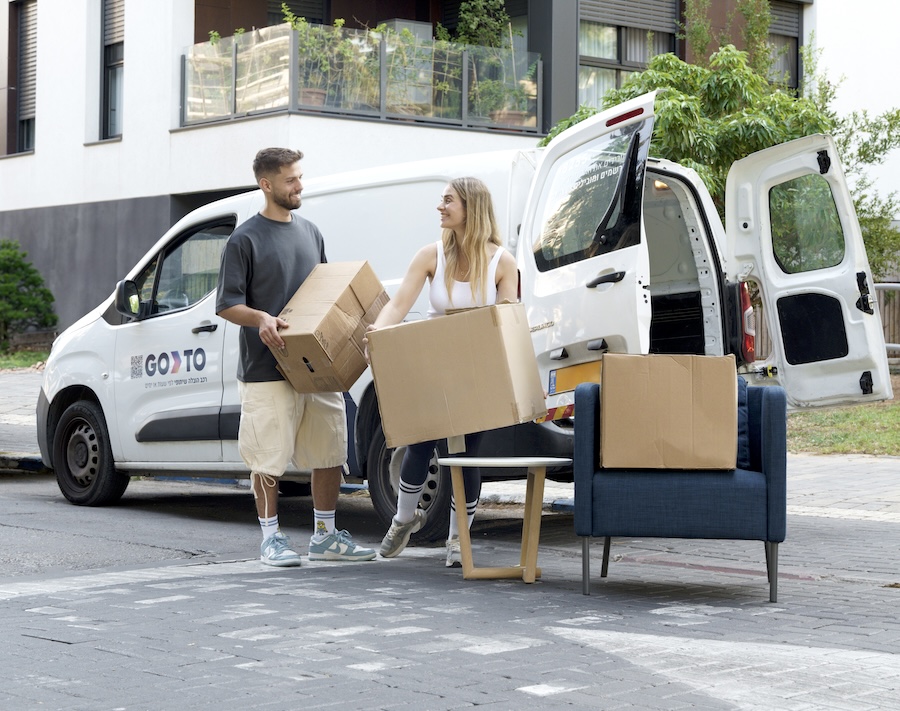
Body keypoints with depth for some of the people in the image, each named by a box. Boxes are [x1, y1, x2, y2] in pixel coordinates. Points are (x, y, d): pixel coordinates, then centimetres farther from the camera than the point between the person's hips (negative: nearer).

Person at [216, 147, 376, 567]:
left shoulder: (310, 233, 15)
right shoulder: (245, 239, -4)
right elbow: (227, 304, -6)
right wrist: (261, 319, -24)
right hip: (267, 371, -6)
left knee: (330, 453, 8)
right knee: (268, 459, -2)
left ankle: (325, 536, 19)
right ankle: (270, 538, 11)